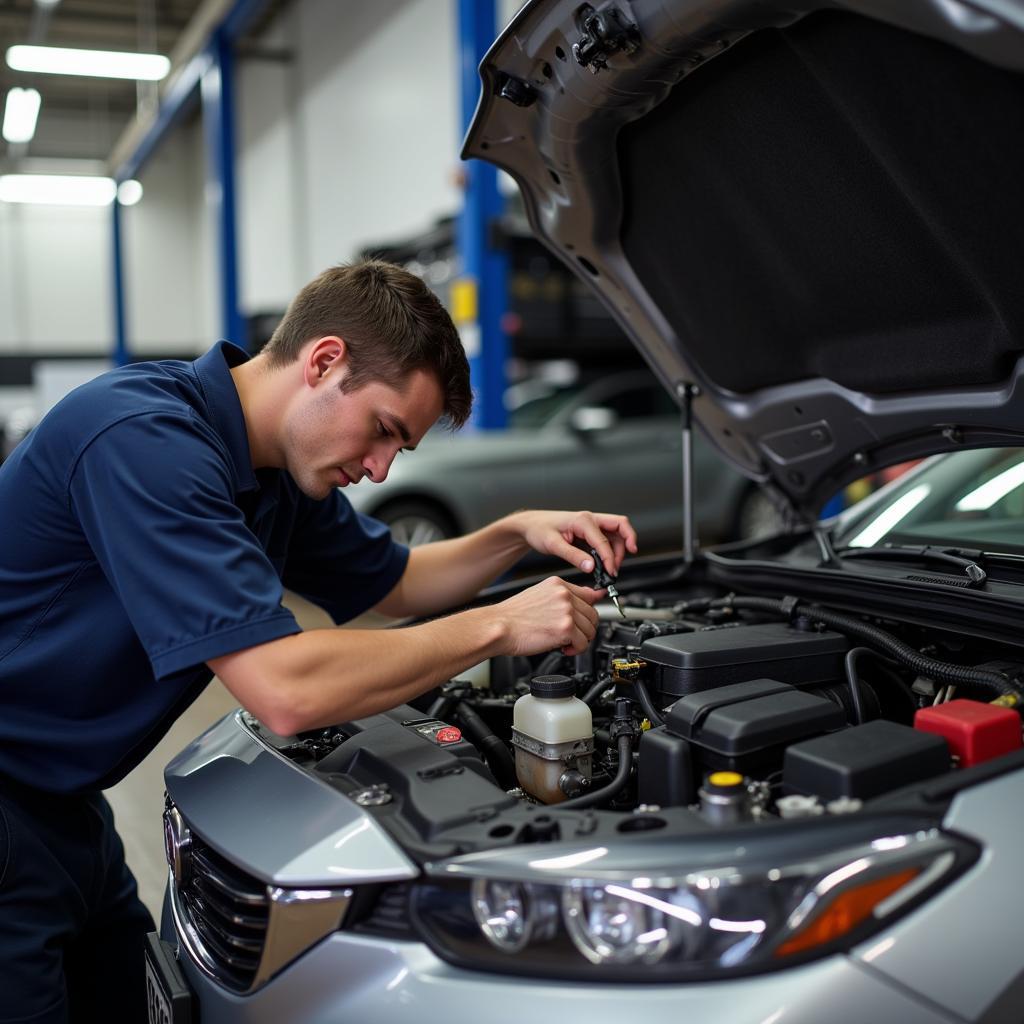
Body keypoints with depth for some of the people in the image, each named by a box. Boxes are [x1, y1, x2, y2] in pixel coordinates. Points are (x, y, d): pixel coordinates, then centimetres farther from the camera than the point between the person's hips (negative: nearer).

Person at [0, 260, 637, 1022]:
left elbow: (393, 582, 17)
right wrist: (499, 628, -24)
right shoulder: (145, 440, -28)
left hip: (63, 808, 9)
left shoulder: (278, 473, 1)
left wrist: (517, 535, 0)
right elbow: (288, 691, -35)